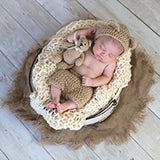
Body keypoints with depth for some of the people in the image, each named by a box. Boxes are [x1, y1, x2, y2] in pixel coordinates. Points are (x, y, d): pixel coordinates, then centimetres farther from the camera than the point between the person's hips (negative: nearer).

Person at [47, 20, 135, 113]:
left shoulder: (111, 63, -2)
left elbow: (106, 78, -4)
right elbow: (70, 39, 9)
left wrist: (92, 82, -19)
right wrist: (85, 32, 1)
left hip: (85, 86, -3)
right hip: (70, 76, 3)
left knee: (86, 93, -33)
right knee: (60, 74, -22)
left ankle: (65, 106, -35)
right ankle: (55, 100, -21)